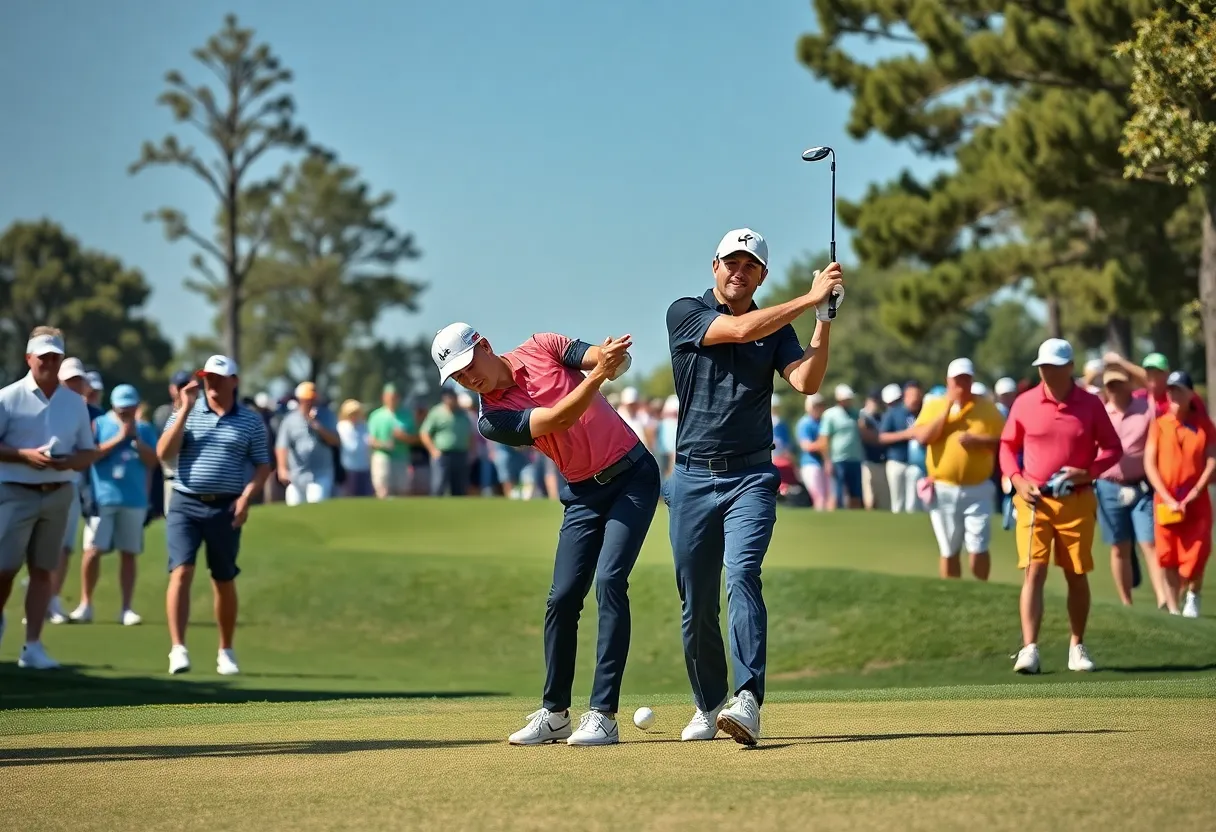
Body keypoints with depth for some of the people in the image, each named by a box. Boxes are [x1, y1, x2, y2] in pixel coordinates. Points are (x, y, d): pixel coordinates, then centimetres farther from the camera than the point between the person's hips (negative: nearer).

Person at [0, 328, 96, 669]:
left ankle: (32, 647, 5)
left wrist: (69, 462, -10)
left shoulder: (75, 403, 9)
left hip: (58, 495, 4)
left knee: (42, 571, 3)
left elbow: (87, 454, 12)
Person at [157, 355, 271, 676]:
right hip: (185, 504, 0)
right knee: (181, 572, -14)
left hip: (225, 508, 1)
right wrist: (185, 410, -12)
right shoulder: (186, 412, 4)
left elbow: (262, 466, 6)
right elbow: (164, 453, -7)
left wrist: (246, 496, -11)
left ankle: (225, 651, 21)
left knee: (224, 582, 8)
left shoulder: (251, 421, 4)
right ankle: (178, 649, -16)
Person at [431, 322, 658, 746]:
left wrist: (612, 358, -39)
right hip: (583, 493, 3)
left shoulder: (542, 348, -6)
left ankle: (603, 715, -18)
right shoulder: (492, 421, -9)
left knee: (609, 581, -15)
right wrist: (597, 375, -36)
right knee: (562, 597, -2)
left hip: (633, 475, -3)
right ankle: (554, 714, 13)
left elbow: (614, 360, -15)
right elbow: (558, 419, -23)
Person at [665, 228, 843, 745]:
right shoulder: (685, 314, 3)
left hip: (752, 476, 0)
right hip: (694, 477, 0)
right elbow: (739, 330, -15)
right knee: (696, 600, 4)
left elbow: (806, 382, -6)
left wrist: (824, 323, -18)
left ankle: (748, 701, -32)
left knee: (742, 576, -20)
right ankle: (709, 706, 20)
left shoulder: (777, 330, 11)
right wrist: (810, 299, -15)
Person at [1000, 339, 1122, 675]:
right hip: (1035, 500, 0)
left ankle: (1077, 647, 19)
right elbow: (1008, 445, 11)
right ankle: (1029, 649, -13)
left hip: (1077, 501, 1)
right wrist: (1017, 480, -5)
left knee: (1077, 576, 8)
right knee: (1034, 572, -9)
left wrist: (1088, 471, -11)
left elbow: (1113, 447, 6)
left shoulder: (1090, 404, 0)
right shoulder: (1024, 404, 1)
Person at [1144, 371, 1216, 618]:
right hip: (1165, 501, 0)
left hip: (1196, 502, 0)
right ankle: (1172, 609, 10)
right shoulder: (1159, 425, 1)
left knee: (1196, 556, -5)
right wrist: (1168, 499, -11)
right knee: (1169, 558, 1)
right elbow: (1149, 463, -3)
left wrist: (1195, 492, -12)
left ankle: (1193, 596, 23)